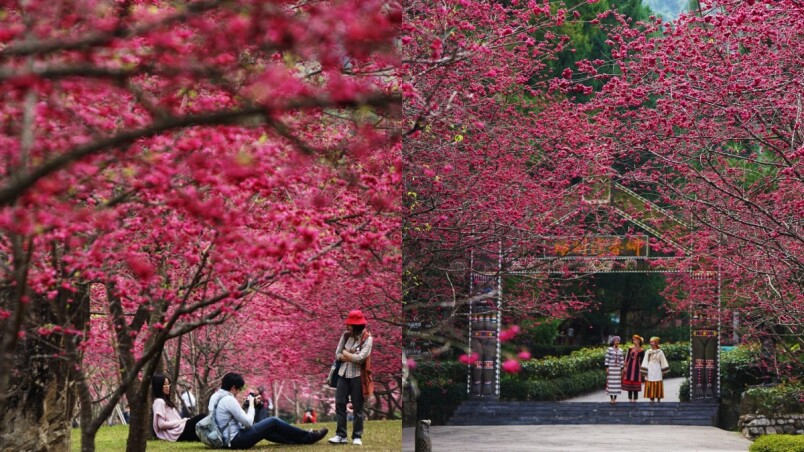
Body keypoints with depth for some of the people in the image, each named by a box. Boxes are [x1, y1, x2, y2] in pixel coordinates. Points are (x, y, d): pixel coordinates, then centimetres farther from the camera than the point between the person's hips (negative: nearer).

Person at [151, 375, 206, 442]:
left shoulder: (166, 401, 23)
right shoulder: (159, 402, -8)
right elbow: (161, 424, -17)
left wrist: (182, 420, 1)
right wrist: (181, 421, -13)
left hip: (179, 430, 9)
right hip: (176, 434, -9)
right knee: (201, 417, -10)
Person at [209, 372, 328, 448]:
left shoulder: (216, 397, 12)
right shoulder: (229, 399, -18)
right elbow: (248, 423, -16)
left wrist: (246, 407, 7)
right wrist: (251, 405, -3)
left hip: (229, 440, 10)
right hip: (237, 440, -10)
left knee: (266, 429, 24)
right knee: (273, 422, -1)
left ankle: (299, 439, 31)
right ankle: (308, 437, 11)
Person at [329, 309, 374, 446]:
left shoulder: (367, 338, -10)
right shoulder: (345, 335, 5)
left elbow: (360, 357, -19)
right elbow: (338, 355, 3)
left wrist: (345, 353, -6)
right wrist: (352, 357, -13)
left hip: (357, 376, -5)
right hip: (343, 374, 5)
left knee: (357, 407, 2)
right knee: (339, 403, 0)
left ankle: (357, 436, 9)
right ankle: (341, 435, 5)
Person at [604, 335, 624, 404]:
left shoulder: (620, 351, 9)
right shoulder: (609, 349, -2)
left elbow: (621, 360, 10)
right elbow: (607, 358, -3)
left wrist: (622, 369, 6)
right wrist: (607, 368, -9)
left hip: (618, 369, 3)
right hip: (611, 368, -3)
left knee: (617, 383, 1)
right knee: (611, 383, -3)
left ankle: (615, 398, 8)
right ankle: (611, 398, 2)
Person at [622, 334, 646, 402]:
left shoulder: (641, 350, -1)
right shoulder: (630, 348, 6)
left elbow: (642, 361, 1)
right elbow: (627, 358, 6)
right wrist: (625, 366, 1)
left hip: (637, 367, -2)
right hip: (630, 366, 2)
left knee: (636, 382, 0)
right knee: (629, 382, 4)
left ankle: (635, 399, 7)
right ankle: (630, 399, 12)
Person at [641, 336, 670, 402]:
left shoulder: (660, 352, 5)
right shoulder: (648, 352, 6)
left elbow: (663, 362, 8)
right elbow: (645, 362, 4)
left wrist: (664, 371, 5)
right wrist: (644, 372, -3)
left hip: (657, 371, -1)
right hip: (650, 371, 1)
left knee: (658, 386, -2)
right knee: (650, 386, -3)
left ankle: (658, 399, 4)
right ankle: (651, 399, 0)